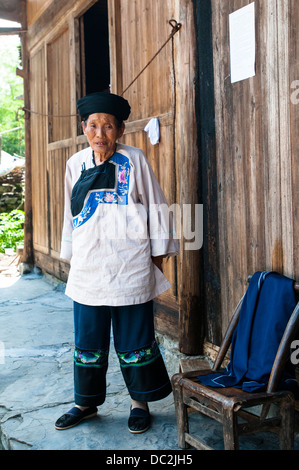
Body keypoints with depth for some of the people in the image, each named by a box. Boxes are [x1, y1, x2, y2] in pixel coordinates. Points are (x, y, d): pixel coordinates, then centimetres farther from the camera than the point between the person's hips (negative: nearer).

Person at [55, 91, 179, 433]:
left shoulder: (134, 160, -3)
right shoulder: (76, 164, 6)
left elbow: (156, 208, 2)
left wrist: (158, 253, 3)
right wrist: (71, 254, 18)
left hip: (131, 268, -3)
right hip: (88, 268, 3)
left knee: (134, 340, 6)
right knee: (88, 341, 11)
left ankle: (140, 402, 25)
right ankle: (86, 403, 29)